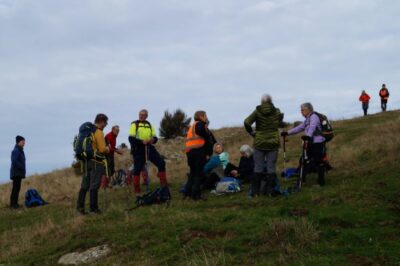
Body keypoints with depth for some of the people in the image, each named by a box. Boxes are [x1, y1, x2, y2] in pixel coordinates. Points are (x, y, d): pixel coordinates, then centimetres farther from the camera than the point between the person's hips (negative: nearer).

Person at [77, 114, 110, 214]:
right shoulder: (99, 132, -15)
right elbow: (103, 149, -20)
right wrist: (108, 149, 2)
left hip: (86, 161, 7)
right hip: (96, 162, -7)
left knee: (85, 185, 12)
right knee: (94, 186, -1)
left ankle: (80, 206, 12)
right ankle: (93, 208, 5)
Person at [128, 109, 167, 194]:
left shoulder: (149, 125, 16)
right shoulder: (134, 124, 0)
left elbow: (155, 137, 11)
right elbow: (131, 138, -10)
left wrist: (153, 139, -13)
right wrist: (142, 141, -23)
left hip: (149, 148, 5)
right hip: (138, 149, -4)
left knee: (161, 162, -3)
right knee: (137, 168, -2)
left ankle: (163, 183, 6)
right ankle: (136, 188, 8)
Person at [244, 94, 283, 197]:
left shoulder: (257, 111, -6)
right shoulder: (276, 112, 0)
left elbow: (247, 122, -15)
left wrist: (251, 132, -3)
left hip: (259, 142, 0)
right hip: (273, 142, 1)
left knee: (258, 167, 6)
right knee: (271, 167, 6)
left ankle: (255, 192, 6)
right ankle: (269, 191, 5)